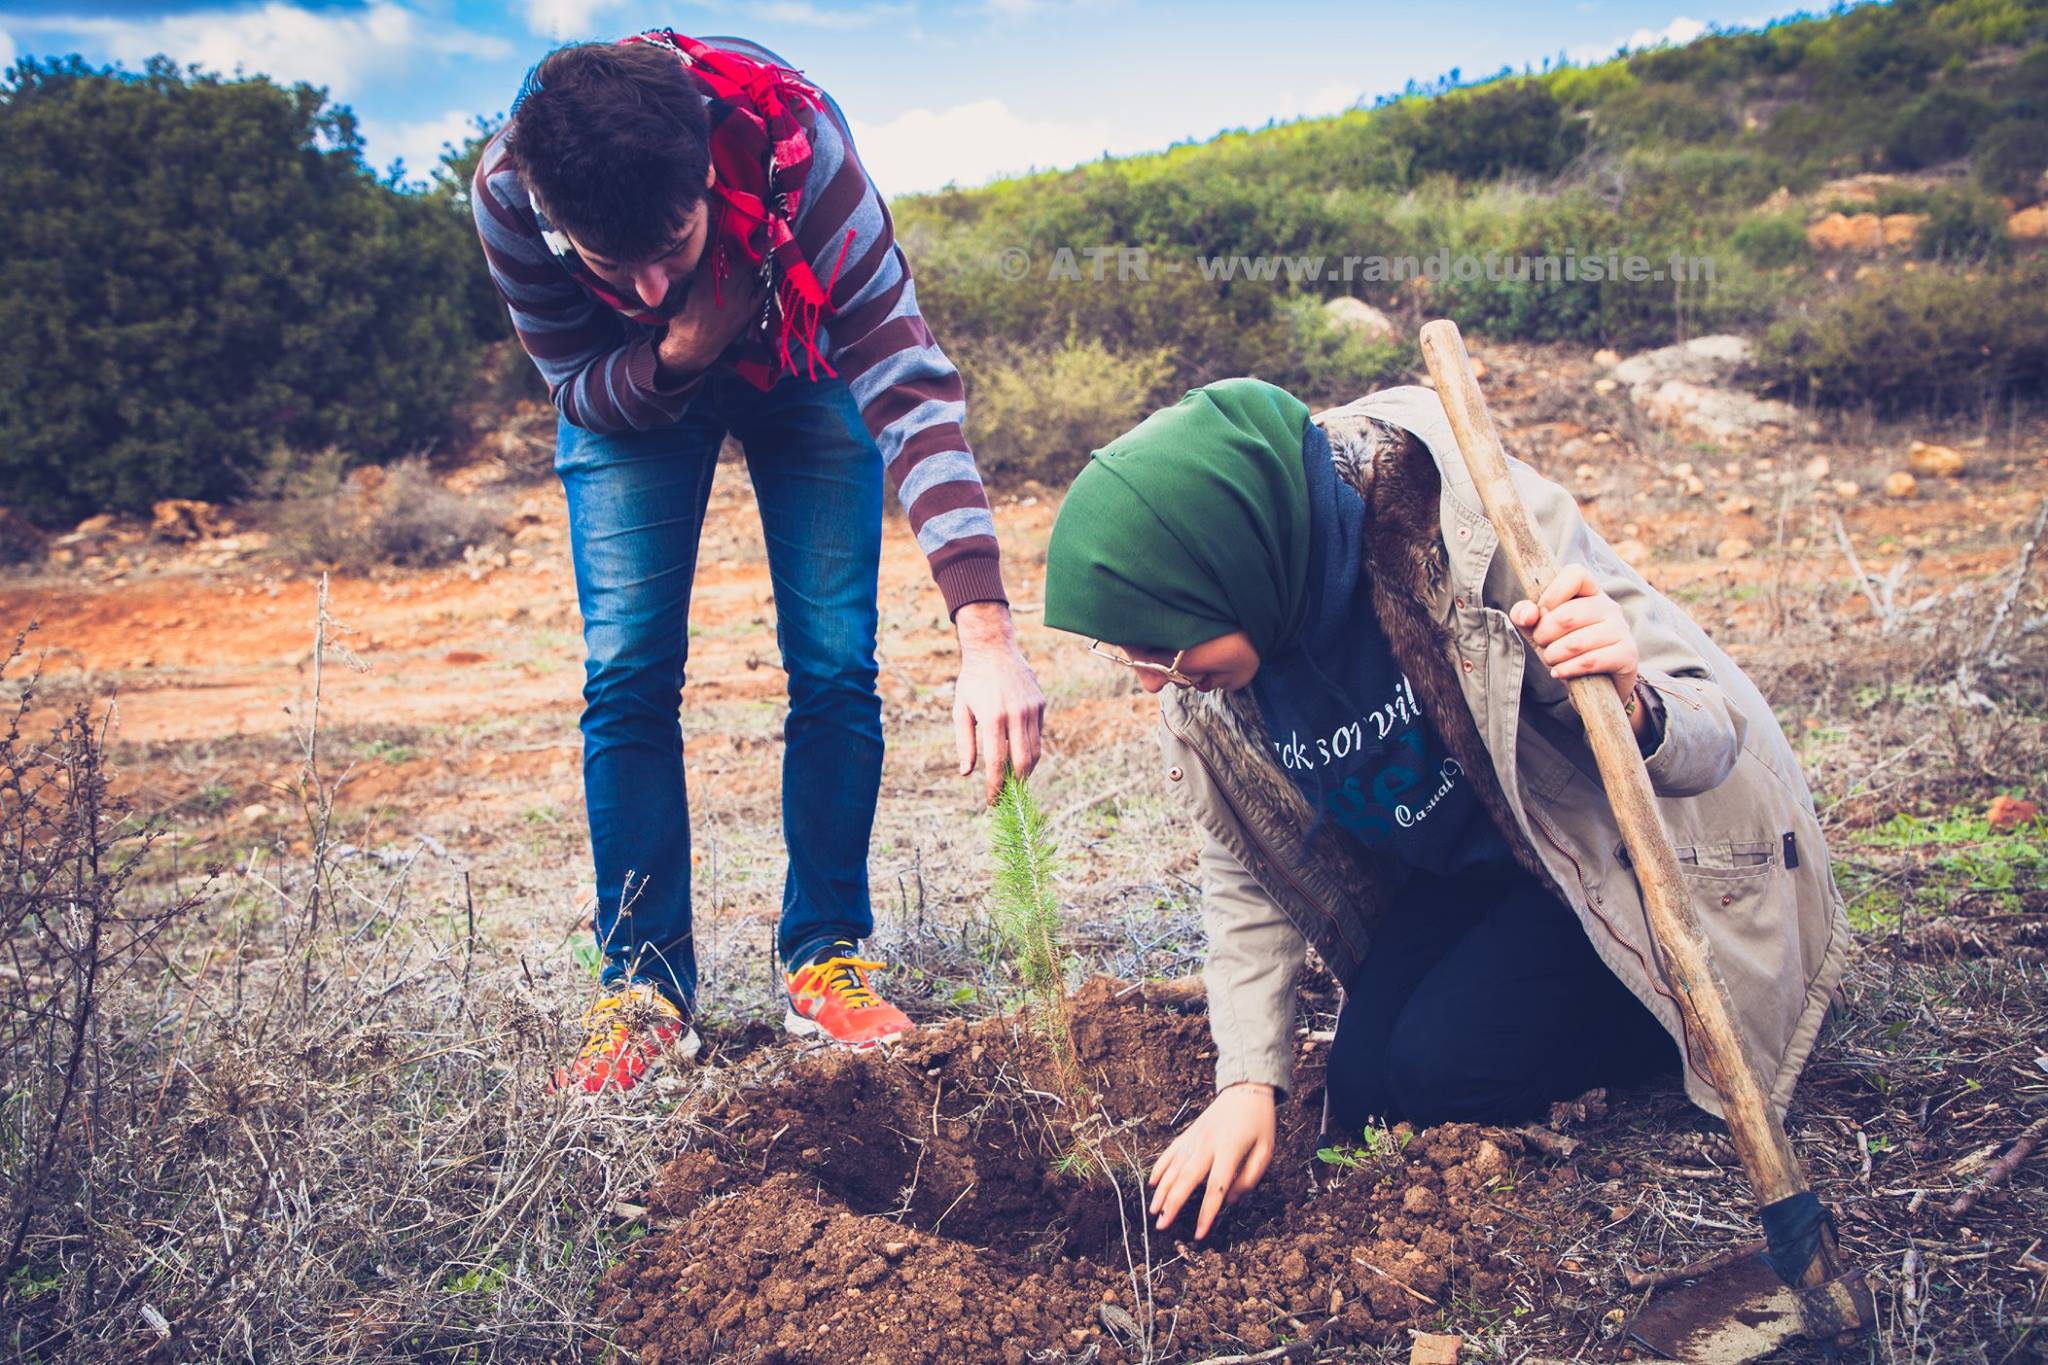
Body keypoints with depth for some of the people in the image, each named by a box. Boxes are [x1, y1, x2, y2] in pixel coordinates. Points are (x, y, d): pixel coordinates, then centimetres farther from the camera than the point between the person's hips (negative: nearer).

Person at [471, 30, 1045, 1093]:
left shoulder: (799, 147, -39)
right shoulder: (508, 196, -32)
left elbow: (908, 387, -45)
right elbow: (581, 393, -17)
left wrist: (985, 631, -56)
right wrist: (673, 356, -40)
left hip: (803, 369, 0)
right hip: (628, 387, 1)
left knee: (835, 665, -10)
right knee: (626, 673, -9)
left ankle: (828, 962, 5)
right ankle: (645, 990, 2)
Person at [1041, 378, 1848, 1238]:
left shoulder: (1468, 523, -35)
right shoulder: (1199, 659, -18)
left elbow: (1711, 734, -29)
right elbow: (1248, 875, -5)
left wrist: (1628, 706, -52)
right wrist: (1249, 1080, -12)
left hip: (1627, 845, -5)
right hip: (1456, 872, 6)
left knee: (1448, 1061, -19)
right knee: (1365, 1087, -4)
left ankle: (1682, 1016, 5)